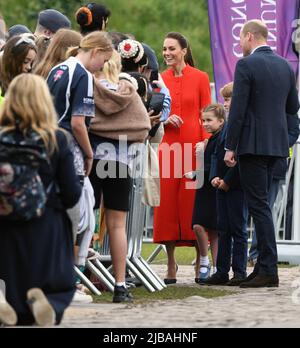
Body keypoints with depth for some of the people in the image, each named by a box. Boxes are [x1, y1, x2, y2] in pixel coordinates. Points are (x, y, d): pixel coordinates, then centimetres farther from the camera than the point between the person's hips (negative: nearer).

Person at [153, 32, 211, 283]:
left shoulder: (200, 78, 2)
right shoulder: (160, 80, 10)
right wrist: (164, 119, -7)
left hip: (193, 146, -3)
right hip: (167, 146, 3)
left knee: (194, 202, -2)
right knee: (167, 201, 1)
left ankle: (200, 262, 6)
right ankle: (171, 266, 8)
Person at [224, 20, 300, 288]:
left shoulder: (246, 65, -11)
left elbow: (238, 110, -15)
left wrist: (230, 147, -10)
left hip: (253, 144, -7)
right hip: (277, 144, 7)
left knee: (259, 205, -6)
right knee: (261, 204, 15)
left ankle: (269, 271, -9)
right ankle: (264, 266, 16)